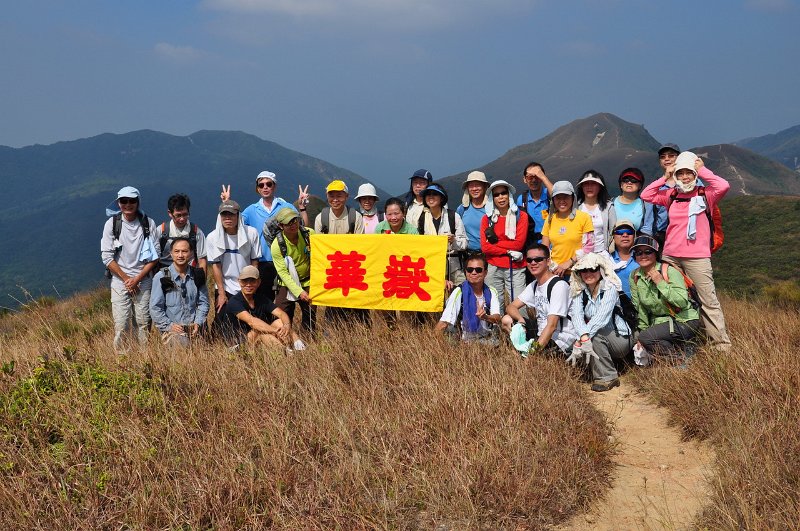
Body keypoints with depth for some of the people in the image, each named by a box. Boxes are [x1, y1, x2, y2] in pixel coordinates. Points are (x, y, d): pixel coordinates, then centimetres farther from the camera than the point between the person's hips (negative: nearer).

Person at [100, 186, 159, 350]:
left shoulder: (148, 224, 1)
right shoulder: (112, 224, 0)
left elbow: (154, 256, 0)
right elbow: (107, 257, -2)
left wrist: (137, 279, -8)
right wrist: (126, 279, -7)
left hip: (143, 281, 1)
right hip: (119, 280, -1)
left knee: (143, 323, 2)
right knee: (121, 325, -5)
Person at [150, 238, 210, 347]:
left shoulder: (197, 276, 10)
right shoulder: (161, 277, 0)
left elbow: (203, 302, 16)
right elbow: (155, 307, -1)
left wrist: (198, 323, 1)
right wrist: (169, 325, -8)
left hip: (193, 329, 4)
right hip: (172, 329, -4)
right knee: (182, 346, -31)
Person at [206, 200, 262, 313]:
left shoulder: (251, 233, -8)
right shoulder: (212, 238, -8)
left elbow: (254, 262, -1)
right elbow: (216, 266, -5)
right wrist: (221, 293, -6)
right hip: (225, 289, 0)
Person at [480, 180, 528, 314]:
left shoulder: (521, 216, 5)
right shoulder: (487, 218, 9)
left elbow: (519, 243, -5)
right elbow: (484, 247, -1)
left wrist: (494, 243, -3)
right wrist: (508, 252, -8)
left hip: (516, 268, -1)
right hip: (493, 268, 1)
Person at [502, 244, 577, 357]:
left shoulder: (559, 286, -18)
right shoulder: (534, 286, 10)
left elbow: (552, 326, -24)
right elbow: (510, 307, 6)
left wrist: (535, 350, -31)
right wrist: (520, 320, -18)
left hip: (560, 340, -8)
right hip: (541, 332, 9)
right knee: (507, 320, 1)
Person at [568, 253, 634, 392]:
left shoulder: (610, 288, -15)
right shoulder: (579, 291, -2)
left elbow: (602, 317, -29)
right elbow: (576, 315, -20)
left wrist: (580, 341, -40)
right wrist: (584, 337, -42)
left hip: (620, 338, -6)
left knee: (594, 334, -30)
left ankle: (607, 377, -24)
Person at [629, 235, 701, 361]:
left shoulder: (669, 271, -15)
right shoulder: (634, 277, 1)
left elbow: (682, 301, -26)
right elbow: (639, 308, 7)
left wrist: (660, 283, -26)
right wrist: (642, 330, 0)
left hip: (684, 321, -7)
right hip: (659, 322, 7)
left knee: (646, 338, -26)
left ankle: (685, 355, -8)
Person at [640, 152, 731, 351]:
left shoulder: (705, 195, 1)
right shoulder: (671, 196, 12)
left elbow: (724, 186, -16)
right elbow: (646, 195, 8)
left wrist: (702, 170, -6)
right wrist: (664, 178, 6)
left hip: (697, 258, -4)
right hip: (671, 256, 4)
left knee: (708, 301, -4)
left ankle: (722, 344, -1)